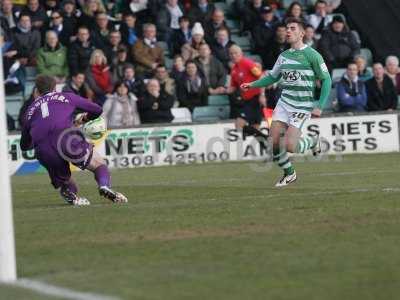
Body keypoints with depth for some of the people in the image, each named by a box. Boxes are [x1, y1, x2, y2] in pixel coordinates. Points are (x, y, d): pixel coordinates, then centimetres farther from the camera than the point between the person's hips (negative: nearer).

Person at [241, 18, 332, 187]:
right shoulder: (284, 56, 10)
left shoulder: (312, 55, -7)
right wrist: (252, 85, 8)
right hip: (283, 102, 6)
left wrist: (319, 106, -12)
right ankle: (289, 174, 16)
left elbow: (326, 80, -6)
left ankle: (313, 142, 17)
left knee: (289, 146, -15)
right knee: (273, 142, -5)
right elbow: (273, 77, 22)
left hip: (302, 107, -6)